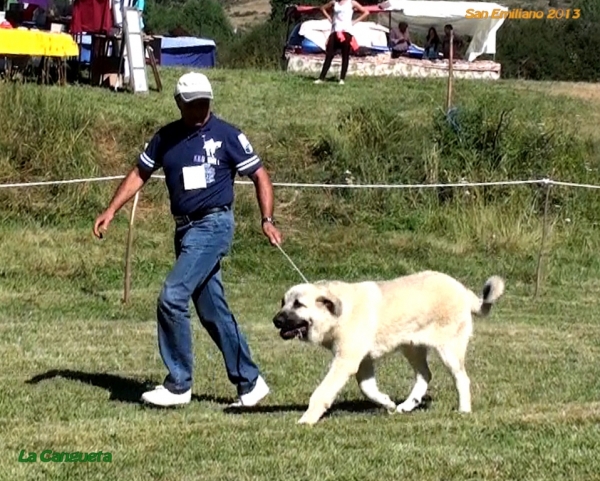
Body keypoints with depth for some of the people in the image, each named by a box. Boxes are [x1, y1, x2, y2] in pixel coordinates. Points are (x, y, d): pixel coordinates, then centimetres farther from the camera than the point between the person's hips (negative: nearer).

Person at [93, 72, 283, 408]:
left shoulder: (227, 136, -5)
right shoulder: (166, 138, 9)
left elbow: (260, 176, -1)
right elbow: (140, 174, 18)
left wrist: (268, 220, -11)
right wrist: (112, 211, 10)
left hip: (214, 226, -6)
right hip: (186, 229, 6)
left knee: (173, 298, -16)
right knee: (212, 311, 8)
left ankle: (179, 384, -7)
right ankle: (249, 382, 17)